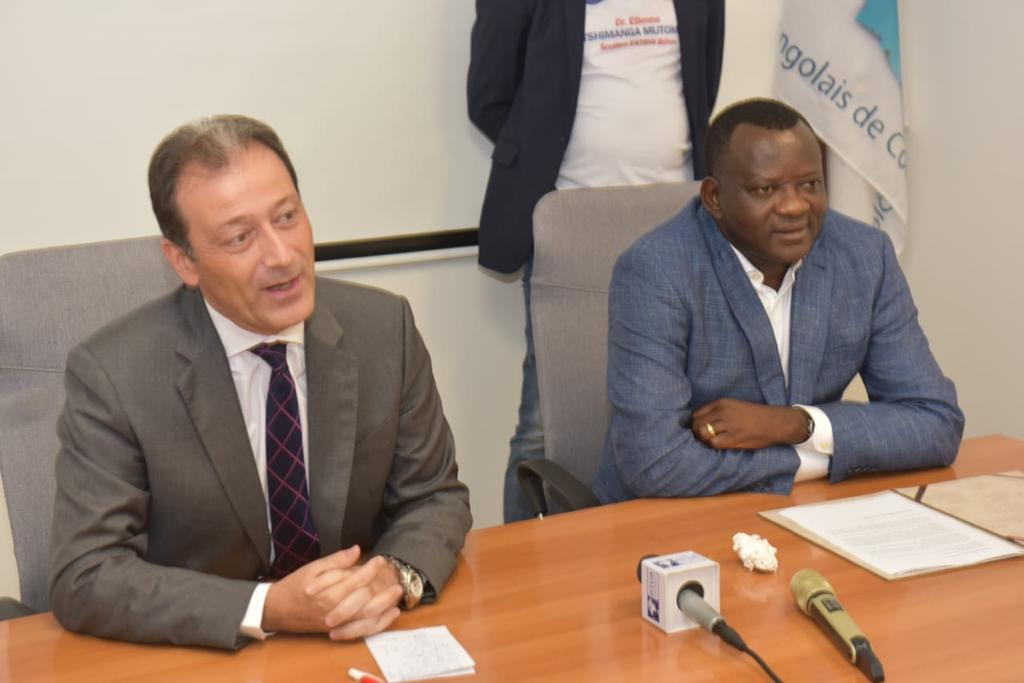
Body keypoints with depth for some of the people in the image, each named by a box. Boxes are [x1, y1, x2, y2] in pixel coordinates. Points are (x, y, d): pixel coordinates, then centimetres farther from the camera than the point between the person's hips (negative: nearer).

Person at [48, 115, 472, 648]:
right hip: (199, 658, -1)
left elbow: (435, 497, 4)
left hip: (360, 642, 2)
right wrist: (268, 608, -23)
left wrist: (398, 574, -17)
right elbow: (84, 579, -14)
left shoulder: (384, 327, -6)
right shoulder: (112, 374, -14)